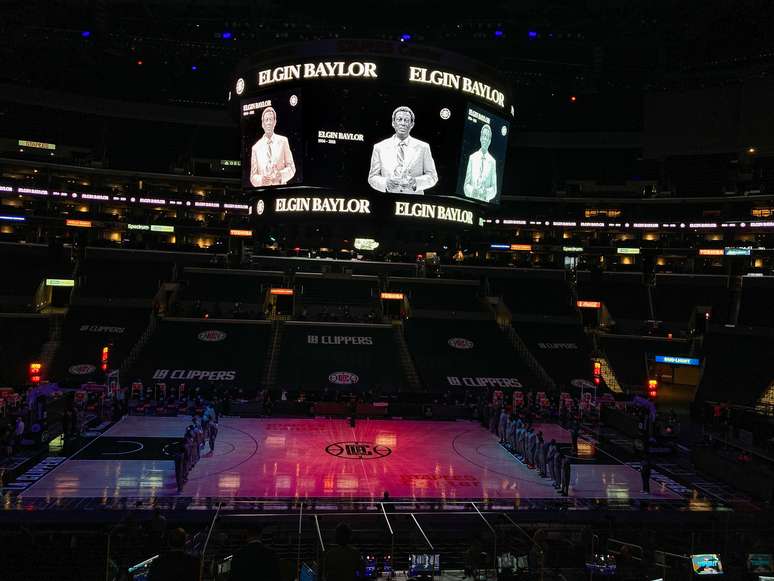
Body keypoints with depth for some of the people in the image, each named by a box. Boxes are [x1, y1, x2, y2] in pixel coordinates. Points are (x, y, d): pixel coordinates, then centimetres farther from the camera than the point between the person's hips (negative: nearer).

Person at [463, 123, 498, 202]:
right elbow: (466, 184, 7)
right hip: (471, 199, 0)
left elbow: (494, 188, 7)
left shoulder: (492, 161, 3)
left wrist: (486, 192, -13)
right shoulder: (472, 157, 5)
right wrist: (472, 190, -13)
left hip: (485, 201, 0)